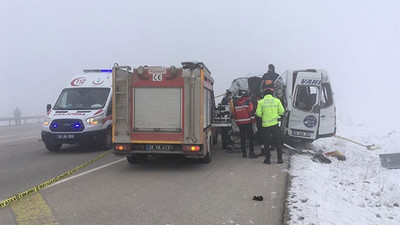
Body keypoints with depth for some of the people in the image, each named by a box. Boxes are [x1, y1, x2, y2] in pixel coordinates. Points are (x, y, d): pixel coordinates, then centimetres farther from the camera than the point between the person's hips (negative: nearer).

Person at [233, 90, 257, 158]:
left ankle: (244, 153, 13)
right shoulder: (247, 101, -6)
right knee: (251, 137, 0)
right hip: (248, 122, -4)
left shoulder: (236, 103, 8)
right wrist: (253, 120, -5)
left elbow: (234, 114, 12)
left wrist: (236, 121, 20)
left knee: (242, 138, 10)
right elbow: (251, 111, -11)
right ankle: (251, 152, -6)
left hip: (240, 123, 5)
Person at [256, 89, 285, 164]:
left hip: (265, 124, 0)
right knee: (277, 142, 8)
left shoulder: (261, 102, -1)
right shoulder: (277, 100, 1)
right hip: (275, 124, 0)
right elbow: (281, 111, 0)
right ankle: (279, 159, 10)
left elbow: (258, 113, -5)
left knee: (267, 142, 9)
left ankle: (268, 159, 12)